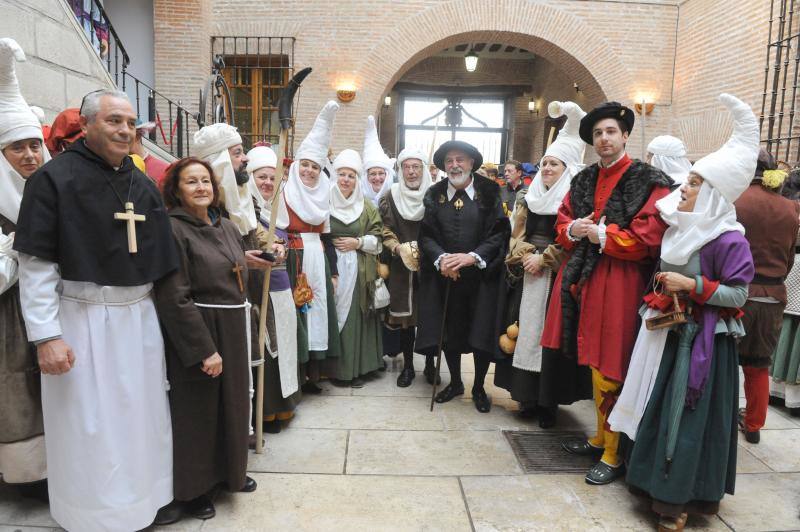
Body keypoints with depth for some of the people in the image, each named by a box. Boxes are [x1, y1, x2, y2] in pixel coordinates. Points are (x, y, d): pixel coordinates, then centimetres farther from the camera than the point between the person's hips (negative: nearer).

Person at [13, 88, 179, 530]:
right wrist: (46, 336, -16)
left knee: (143, 415, 16)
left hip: (140, 317, 6)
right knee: (90, 424, 7)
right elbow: (36, 264, -11)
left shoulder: (143, 185, 9)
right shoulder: (54, 178, -8)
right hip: (83, 319, -5)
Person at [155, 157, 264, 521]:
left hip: (233, 329, 7)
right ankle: (193, 488, 26)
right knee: (198, 411, 6)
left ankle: (229, 471, 38)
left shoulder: (228, 227, 9)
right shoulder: (172, 229, -15)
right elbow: (174, 297, -20)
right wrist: (204, 348, -21)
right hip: (196, 334, -7)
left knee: (233, 404, 18)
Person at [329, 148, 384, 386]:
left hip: (358, 272, 2)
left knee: (355, 317, 3)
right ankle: (335, 368, 11)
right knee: (333, 316, -3)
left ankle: (356, 368, 16)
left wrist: (358, 242, -4)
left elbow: (377, 239, 10)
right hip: (331, 269, -2)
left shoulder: (366, 207, 10)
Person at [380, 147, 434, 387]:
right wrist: (398, 248, -14)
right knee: (404, 316, 5)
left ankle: (430, 364, 23)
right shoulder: (391, 197, 3)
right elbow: (385, 230, 3)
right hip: (402, 267, 1)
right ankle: (408, 366, 19)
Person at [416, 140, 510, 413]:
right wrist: (441, 258, -18)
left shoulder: (490, 192, -4)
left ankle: (479, 388, 27)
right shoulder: (434, 194, 3)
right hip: (445, 275, 2)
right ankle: (455, 382, 35)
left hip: (481, 276, -2)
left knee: (482, 334, 4)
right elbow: (426, 235, 0)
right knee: (448, 331, 12)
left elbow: (500, 232, -9)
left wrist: (472, 257, -21)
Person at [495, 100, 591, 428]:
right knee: (524, 332, 6)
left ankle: (548, 402, 10)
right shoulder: (528, 197, 13)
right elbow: (517, 234, 12)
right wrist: (525, 256, -5)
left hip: (557, 279, -5)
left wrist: (544, 258, -15)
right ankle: (527, 397, 17)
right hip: (526, 277, 5)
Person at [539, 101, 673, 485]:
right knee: (594, 366, 16)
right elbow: (562, 223, 17)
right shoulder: (583, 180, 13)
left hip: (619, 286, -6)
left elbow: (648, 237, -15)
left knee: (610, 371, -2)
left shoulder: (648, 181, -6)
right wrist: (573, 229, -5)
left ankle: (613, 455, 13)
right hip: (584, 280, 6)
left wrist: (601, 235, -12)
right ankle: (600, 437, 32)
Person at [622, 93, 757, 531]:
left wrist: (692, 286, -21)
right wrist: (664, 293, 6)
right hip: (672, 331, 7)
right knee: (663, 409, 15)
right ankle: (661, 482, 33)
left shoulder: (729, 240, -16)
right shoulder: (680, 227, 5)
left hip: (704, 340, -7)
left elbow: (738, 295, -15)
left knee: (690, 416, 1)